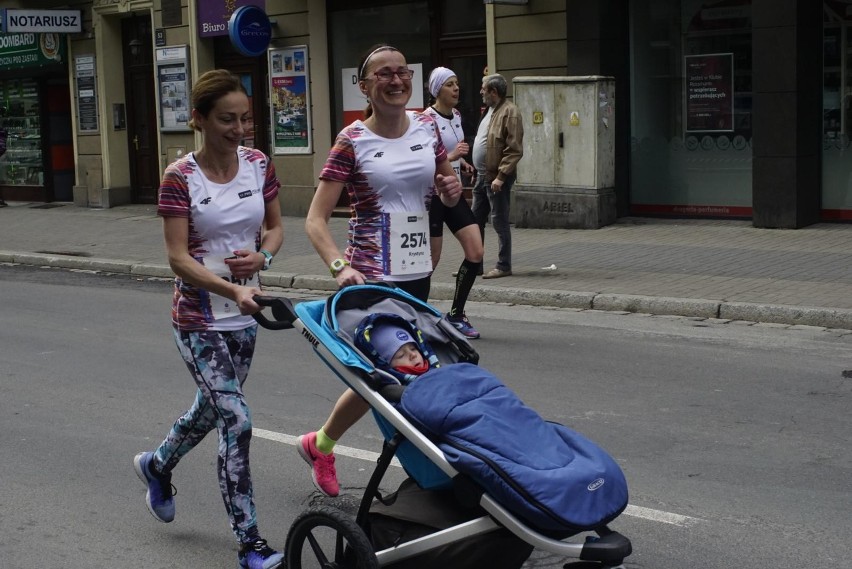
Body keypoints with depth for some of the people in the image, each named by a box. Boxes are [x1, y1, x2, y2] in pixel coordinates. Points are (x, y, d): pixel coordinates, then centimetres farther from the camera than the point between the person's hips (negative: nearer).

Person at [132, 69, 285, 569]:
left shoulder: (259, 165, -1)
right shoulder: (180, 178, -15)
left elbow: (276, 226, 10)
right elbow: (178, 257, -18)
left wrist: (262, 256, -13)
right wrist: (233, 290, -31)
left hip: (244, 318, 6)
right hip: (200, 320, -6)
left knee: (213, 408, 22)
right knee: (237, 421, -11)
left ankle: (157, 466, 53)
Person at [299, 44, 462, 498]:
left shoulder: (426, 126, 5)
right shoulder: (352, 141, -10)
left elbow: (446, 195, 19)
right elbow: (315, 219, -14)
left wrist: (451, 190, -6)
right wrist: (340, 267, -30)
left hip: (418, 272, 6)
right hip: (372, 276, -6)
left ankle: (320, 444, 29)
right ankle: (320, 445, 23)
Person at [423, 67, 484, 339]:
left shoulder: (456, 115, 9)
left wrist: (462, 162, 9)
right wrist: (450, 157, -28)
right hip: (433, 193, -7)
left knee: (476, 251, -2)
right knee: (432, 259, 0)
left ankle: (456, 315, 9)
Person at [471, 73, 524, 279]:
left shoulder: (509, 112, -15)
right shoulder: (491, 110, 15)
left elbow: (515, 150, -20)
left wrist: (500, 176, -23)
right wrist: (477, 170, 17)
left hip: (496, 178, -10)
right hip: (482, 176, 10)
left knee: (499, 222, -2)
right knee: (476, 220, 13)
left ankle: (504, 266, 6)